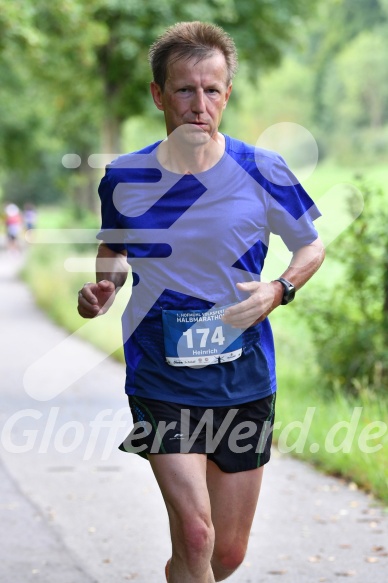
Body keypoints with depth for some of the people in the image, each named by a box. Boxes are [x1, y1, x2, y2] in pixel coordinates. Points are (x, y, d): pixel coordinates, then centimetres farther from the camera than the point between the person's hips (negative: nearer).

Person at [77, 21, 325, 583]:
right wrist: (103, 287, -5)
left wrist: (279, 291, -11)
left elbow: (312, 245, 9)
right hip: (161, 383, -1)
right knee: (195, 536, -17)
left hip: (245, 382, 1)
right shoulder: (124, 178, -3)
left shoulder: (262, 172, -6)